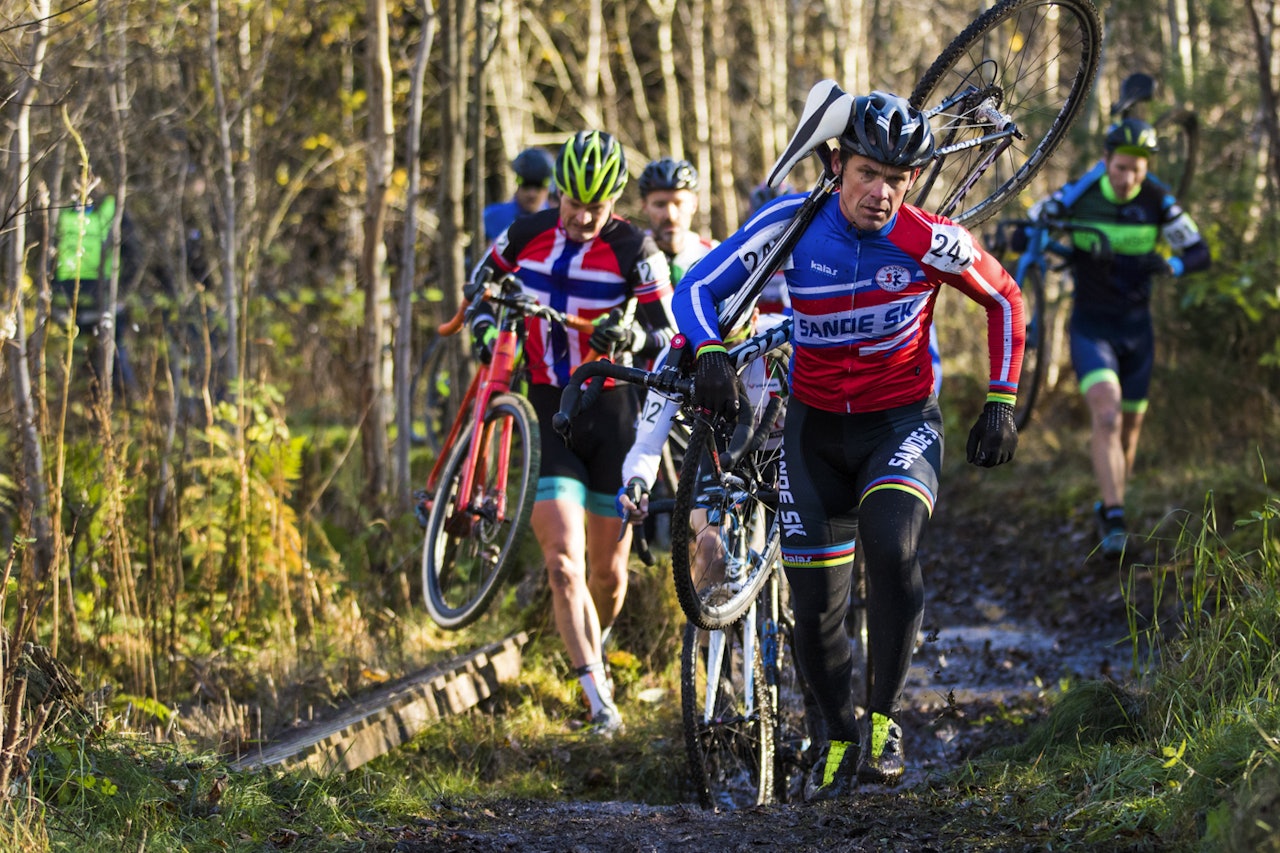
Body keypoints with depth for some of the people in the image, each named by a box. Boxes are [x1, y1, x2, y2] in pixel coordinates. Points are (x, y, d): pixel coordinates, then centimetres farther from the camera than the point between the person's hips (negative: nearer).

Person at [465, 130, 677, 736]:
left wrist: (630, 335, -27)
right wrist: (485, 323, 1)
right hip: (547, 414, 1)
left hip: (610, 415, -1)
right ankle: (599, 699, -16)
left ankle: (596, 644, 41)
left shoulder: (633, 249, -9)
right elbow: (483, 278, 19)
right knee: (564, 563, -15)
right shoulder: (528, 233, 0)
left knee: (609, 571, 9)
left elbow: (670, 336, -8)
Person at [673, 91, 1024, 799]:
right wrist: (710, 355, -33)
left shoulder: (931, 242, -16)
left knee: (891, 546, -31)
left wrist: (1000, 402, -2)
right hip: (816, 427, 2)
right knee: (814, 607, -1)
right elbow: (697, 289, -13)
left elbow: (1004, 301, 2)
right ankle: (840, 735, 26)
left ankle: (884, 719, -13)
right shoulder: (792, 222, -15)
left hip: (901, 422, -2)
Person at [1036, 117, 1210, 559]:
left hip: (1136, 326, 3)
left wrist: (1170, 265, -25)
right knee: (1105, 411, -22)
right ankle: (1114, 521, -28)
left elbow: (1199, 252, -3)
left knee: (1129, 423, 12)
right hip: (1091, 326, -3)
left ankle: (1111, 505, 35)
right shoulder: (1078, 195, -12)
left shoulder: (1158, 202, -8)